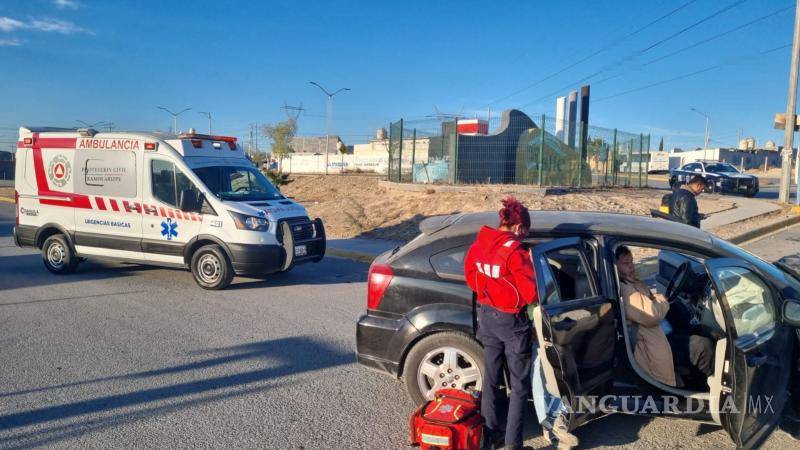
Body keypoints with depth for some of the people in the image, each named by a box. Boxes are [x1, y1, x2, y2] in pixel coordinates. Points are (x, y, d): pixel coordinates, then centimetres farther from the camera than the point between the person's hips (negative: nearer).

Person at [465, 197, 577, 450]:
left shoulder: (479, 244, -2)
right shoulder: (515, 251, -22)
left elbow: (471, 276, 11)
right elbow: (531, 293, -21)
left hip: (487, 316, 7)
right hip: (511, 321, -6)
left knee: (491, 377, 20)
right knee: (520, 385, 9)